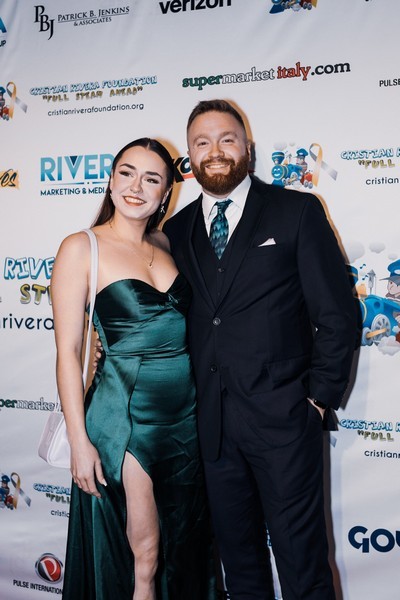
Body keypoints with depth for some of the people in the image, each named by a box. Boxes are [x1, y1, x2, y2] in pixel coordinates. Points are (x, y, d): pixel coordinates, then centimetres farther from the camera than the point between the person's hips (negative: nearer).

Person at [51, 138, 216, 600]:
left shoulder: (167, 245, 7)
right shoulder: (81, 248, -8)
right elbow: (68, 350, -10)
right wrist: (79, 440, -12)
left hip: (187, 415, 5)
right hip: (125, 418, -5)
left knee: (185, 547, 18)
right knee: (142, 557, 8)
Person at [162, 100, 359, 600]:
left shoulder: (298, 212, -1)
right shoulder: (177, 230, 10)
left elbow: (337, 314, -3)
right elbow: (181, 316, 12)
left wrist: (320, 398, -6)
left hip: (282, 418, -4)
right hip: (212, 422, 4)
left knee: (301, 558, 6)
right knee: (236, 553, 18)